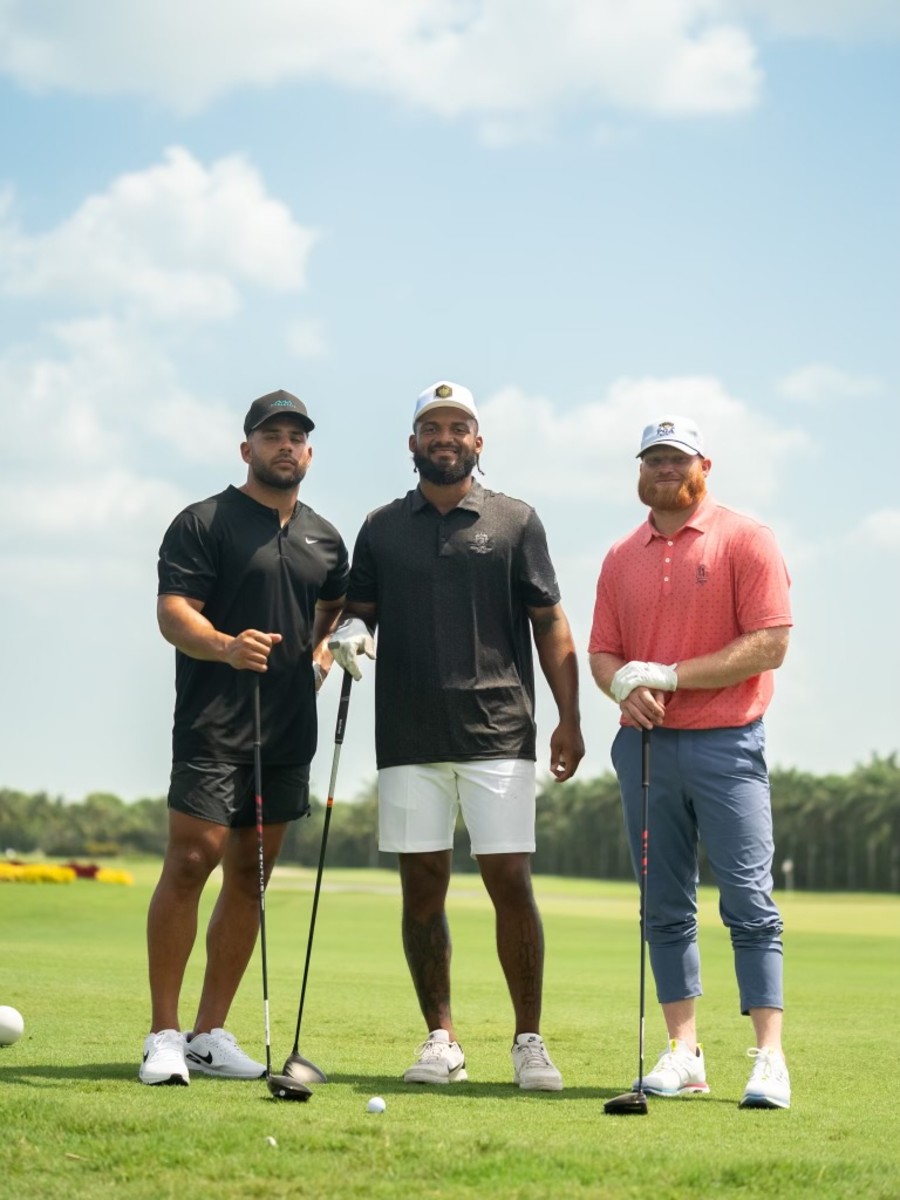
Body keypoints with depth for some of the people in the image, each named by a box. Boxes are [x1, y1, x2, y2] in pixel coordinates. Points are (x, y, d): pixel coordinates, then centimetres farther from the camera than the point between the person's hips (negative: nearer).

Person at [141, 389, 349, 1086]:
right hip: (213, 727, -6)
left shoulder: (324, 538, 16)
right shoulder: (203, 524, -2)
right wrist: (227, 647, -30)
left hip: (288, 730, 6)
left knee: (251, 876, 7)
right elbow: (173, 612, -12)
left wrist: (327, 643, 15)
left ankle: (211, 1033, 13)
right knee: (190, 863, -12)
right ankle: (164, 1035, -7)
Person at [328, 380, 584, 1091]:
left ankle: (529, 1040, 4)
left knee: (511, 884, -6)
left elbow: (549, 623, 5)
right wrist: (351, 630, -6)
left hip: (498, 733, -2)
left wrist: (569, 719, -3)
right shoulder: (381, 528, 12)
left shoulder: (515, 522, 6)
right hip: (409, 739, 2)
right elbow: (357, 606, 19)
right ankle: (441, 1040, 12)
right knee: (422, 890, 3)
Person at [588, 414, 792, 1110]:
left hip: (726, 745, -5)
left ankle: (770, 1059, -7)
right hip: (644, 742, 5)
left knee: (750, 902, -8)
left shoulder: (746, 540, -2)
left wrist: (669, 675, -14)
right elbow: (602, 652, 13)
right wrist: (625, 685, -11)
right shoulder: (622, 557, 14)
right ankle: (683, 1053, 11)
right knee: (666, 908, 6)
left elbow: (770, 644, -10)